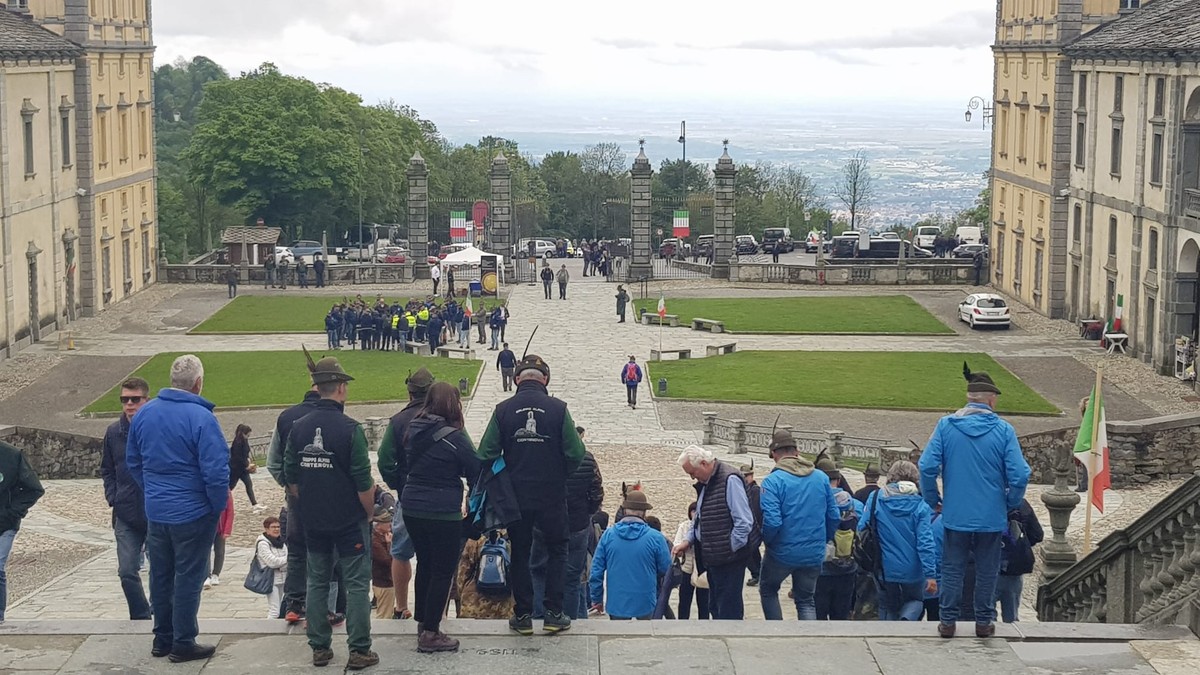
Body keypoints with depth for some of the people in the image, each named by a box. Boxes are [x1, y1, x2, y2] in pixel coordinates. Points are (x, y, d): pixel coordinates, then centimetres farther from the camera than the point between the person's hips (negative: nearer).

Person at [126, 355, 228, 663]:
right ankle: (183, 643, 11)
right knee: (188, 578, 4)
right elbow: (216, 471, -21)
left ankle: (162, 638, 26)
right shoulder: (200, 417, -19)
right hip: (193, 514, -6)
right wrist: (219, 506, -6)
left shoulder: (144, 414, 2)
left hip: (155, 511, 6)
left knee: (160, 576, 16)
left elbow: (133, 462, 12)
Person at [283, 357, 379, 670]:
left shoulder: (299, 427, -1)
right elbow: (363, 482, -15)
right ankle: (359, 651, 2)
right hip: (350, 521, -5)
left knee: (317, 582, 14)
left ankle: (319, 648, 18)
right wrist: (369, 513, 1)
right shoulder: (350, 429, -16)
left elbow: (290, 478, 5)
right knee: (357, 584, 2)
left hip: (312, 522, 5)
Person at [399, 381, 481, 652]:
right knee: (443, 571, 2)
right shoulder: (454, 437, -15)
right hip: (443, 514, -7)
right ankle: (430, 633, 2)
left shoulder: (412, 432, 3)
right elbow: (476, 472, -8)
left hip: (412, 508, 7)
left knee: (424, 564, 21)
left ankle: (423, 622, 31)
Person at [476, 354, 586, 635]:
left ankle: (523, 615, 12)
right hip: (553, 495, -1)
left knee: (520, 554, 12)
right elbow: (576, 454, -10)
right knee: (557, 551, 14)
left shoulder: (503, 410, -5)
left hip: (517, 496, 1)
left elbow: (486, 454, -6)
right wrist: (560, 475, 9)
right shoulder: (558, 408, -8)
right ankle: (554, 614, 8)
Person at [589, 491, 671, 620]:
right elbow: (666, 570, -3)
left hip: (616, 603, 1)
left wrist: (597, 599, 8)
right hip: (645, 603, -1)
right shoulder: (655, 538, -11)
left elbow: (596, 569, -1)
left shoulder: (608, 535, -4)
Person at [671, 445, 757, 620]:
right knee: (715, 607, 16)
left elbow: (744, 522, -21)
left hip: (729, 559, -10)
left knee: (728, 610, -5)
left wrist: (729, 550, -17)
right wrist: (689, 541, 13)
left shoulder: (730, 480, -17)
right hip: (713, 558, 10)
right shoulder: (706, 483, 13)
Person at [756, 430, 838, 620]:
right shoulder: (821, 478, 0)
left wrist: (766, 540, -2)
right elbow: (834, 516, 3)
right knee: (806, 601, 16)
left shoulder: (773, 481, -16)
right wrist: (824, 539, 18)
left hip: (783, 553, -4)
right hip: (814, 554, 4)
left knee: (768, 590, 22)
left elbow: (771, 522, -22)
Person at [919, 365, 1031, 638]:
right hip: (992, 516, 0)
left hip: (955, 515, 1)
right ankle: (984, 621, 19)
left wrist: (933, 500, 5)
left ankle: (947, 621, 13)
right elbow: (1019, 475, -11)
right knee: (987, 570, 12)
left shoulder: (946, 425, -5)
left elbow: (927, 467, -10)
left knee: (952, 568, 11)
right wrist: (1011, 504, 6)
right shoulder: (1003, 430, -7)